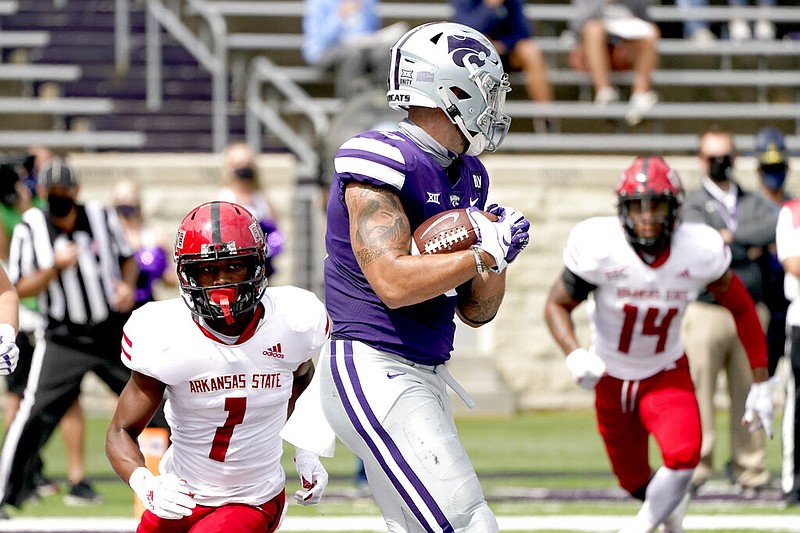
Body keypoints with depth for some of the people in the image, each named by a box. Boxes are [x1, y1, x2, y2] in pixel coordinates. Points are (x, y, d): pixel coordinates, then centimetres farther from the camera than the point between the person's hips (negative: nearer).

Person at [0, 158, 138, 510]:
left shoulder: (101, 218, -1)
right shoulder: (30, 228, -7)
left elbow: (127, 259, 14)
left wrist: (127, 286, -7)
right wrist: (55, 267, -22)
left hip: (113, 333, 3)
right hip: (63, 341, -3)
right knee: (34, 416, -14)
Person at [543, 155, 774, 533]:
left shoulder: (699, 251, -20)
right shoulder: (599, 247, -25)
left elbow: (742, 309, -5)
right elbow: (557, 304, -11)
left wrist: (760, 383, -4)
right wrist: (574, 355, -31)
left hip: (666, 374, 0)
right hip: (611, 377, 0)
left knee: (683, 455, -26)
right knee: (635, 483, 10)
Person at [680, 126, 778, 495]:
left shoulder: (754, 203, 17)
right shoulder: (692, 204, 4)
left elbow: (777, 227, -3)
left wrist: (734, 236, -10)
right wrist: (750, 249, -5)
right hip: (706, 310, -4)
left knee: (748, 393, 5)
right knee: (699, 394, -7)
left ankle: (750, 470, 9)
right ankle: (695, 466, -4)